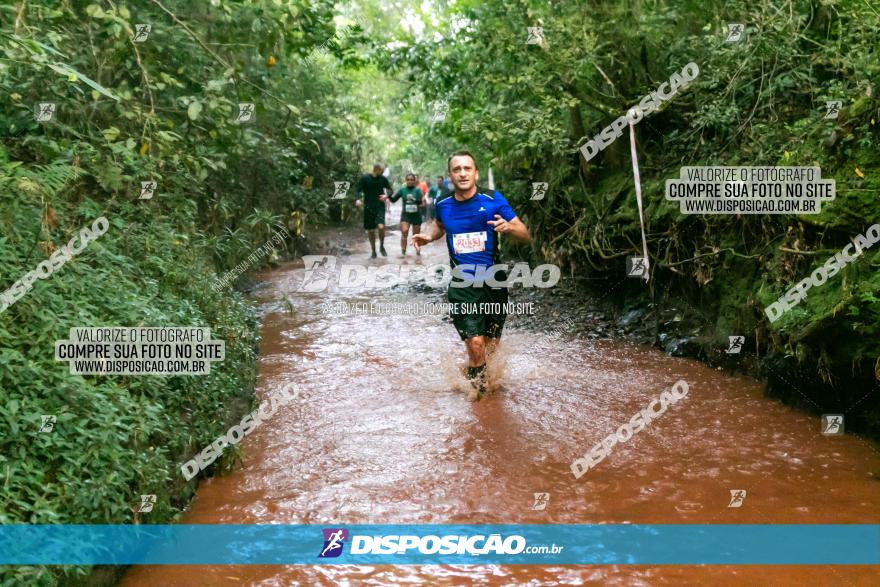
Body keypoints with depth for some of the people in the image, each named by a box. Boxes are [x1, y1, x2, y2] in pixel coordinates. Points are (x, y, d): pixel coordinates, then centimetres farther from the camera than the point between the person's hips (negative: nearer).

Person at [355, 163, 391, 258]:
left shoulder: (383, 179, 2)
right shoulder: (365, 178, -4)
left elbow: (390, 190, 11)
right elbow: (358, 190, -4)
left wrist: (386, 195, -12)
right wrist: (358, 200, -24)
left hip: (380, 206, 0)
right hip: (368, 207, 0)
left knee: (381, 226, -21)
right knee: (370, 231, 6)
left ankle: (381, 246, 3)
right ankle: (373, 252, 21)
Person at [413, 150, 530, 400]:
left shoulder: (493, 199, -7)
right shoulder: (443, 206, 0)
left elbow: (526, 236, -4)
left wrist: (509, 227, -24)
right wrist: (429, 237, 6)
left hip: (494, 283, 0)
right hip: (462, 287, 0)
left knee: (491, 346, 14)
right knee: (476, 345, -14)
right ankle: (478, 385, 14)